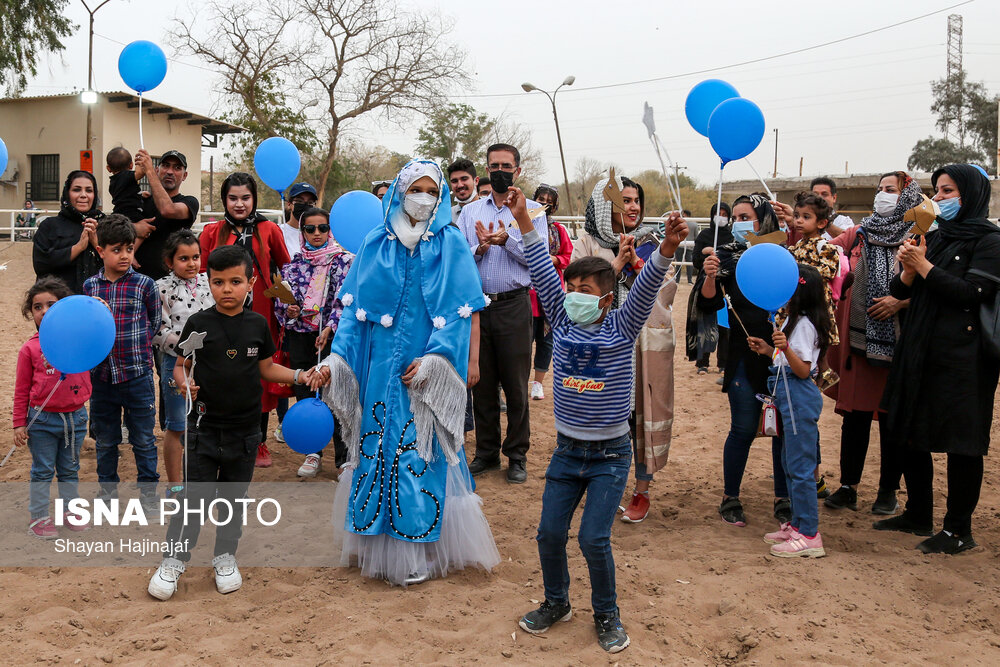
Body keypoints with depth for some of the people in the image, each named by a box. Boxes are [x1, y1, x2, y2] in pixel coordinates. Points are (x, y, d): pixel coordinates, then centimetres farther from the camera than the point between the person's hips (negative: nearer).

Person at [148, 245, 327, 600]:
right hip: (205, 426, -2)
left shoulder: (257, 324, 2)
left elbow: (267, 368, 11)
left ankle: (225, 556, 30)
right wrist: (183, 381, -20)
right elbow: (181, 366, 1)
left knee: (235, 496, 13)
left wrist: (301, 375, -2)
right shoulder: (199, 323, -5)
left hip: (245, 428, 2)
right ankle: (174, 560, 16)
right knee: (194, 496, 0)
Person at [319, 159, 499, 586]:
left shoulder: (451, 244, 1)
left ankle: (419, 549, 11)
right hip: (381, 367, 2)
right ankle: (380, 542, 19)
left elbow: (464, 310, -4)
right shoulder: (376, 244, 7)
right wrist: (336, 358, -4)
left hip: (428, 370, -2)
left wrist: (434, 359, -14)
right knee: (379, 446, 6)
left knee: (422, 452, 1)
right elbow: (355, 306, 6)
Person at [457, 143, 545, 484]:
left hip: (514, 305, -3)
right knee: (482, 383, 9)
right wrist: (480, 248, -14)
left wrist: (507, 240, -17)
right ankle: (486, 452, 22)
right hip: (477, 305, 3)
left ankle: (517, 455, 14)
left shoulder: (531, 210, 5)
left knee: (516, 384, 1)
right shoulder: (469, 212, 12)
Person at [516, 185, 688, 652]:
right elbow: (544, 272, -5)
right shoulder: (562, 321, 1)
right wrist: (524, 221, -10)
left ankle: (607, 615, 17)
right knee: (549, 533, 6)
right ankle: (556, 602, 31)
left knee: (594, 539, -6)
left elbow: (647, 286, -22)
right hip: (567, 450, 4)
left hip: (610, 454, -4)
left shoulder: (621, 327, -7)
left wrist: (668, 247, -38)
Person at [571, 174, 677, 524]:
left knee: (644, 411, 4)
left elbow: (667, 289, 2)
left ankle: (642, 490, 18)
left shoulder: (651, 243, 11)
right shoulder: (587, 244, 4)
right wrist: (617, 263, -14)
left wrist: (636, 262, -10)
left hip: (647, 343, 2)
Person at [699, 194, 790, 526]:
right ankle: (730, 499, 18)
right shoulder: (728, 256, 1)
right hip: (745, 358, -1)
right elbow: (708, 303, -6)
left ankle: (783, 500, 22)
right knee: (743, 430, 2)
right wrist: (710, 276, -25)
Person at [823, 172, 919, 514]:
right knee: (854, 413, 6)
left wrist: (900, 302, -17)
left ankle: (888, 490, 20)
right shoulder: (860, 235, 11)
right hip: (859, 337, 3)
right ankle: (848, 487, 16)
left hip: (897, 341, -2)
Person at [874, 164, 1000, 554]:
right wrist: (909, 268, -9)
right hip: (919, 350, 7)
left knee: (961, 441, -2)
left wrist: (924, 266, -14)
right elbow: (902, 291, 11)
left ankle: (959, 529, 8)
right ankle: (918, 515, 26)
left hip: (961, 357, -7)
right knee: (911, 434, 12)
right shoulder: (935, 237, 14)